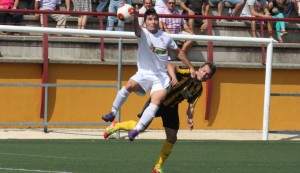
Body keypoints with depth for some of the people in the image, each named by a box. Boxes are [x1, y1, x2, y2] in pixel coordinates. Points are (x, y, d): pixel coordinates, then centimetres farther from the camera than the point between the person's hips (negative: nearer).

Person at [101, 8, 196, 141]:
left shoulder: (165, 37, 7)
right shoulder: (143, 34, -3)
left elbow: (178, 52, 22)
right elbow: (137, 28, -28)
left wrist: (190, 67, 23)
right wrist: (135, 18, -52)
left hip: (161, 77, 2)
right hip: (144, 74, -2)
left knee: (156, 102, -23)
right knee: (129, 85, -30)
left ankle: (137, 129, -25)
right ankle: (113, 113, -12)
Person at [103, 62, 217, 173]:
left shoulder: (198, 89, 1)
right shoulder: (188, 73, -18)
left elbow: (191, 105, 1)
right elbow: (170, 66, -31)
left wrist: (190, 119, -17)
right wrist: (174, 77, -49)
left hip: (171, 107, 6)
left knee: (172, 139, 1)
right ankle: (115, 126, 14)